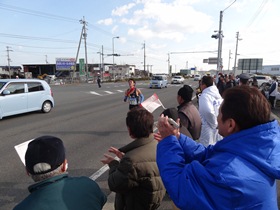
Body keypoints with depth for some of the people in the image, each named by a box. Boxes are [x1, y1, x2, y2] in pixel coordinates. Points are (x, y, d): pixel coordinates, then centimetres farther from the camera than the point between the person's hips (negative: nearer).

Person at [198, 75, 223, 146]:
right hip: (218, 127, 8)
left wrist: (213, 123, -17)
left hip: (208, 128, -8)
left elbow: (208, 111, -32)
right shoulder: (217, 94, 7)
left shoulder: (204, 96, -16)